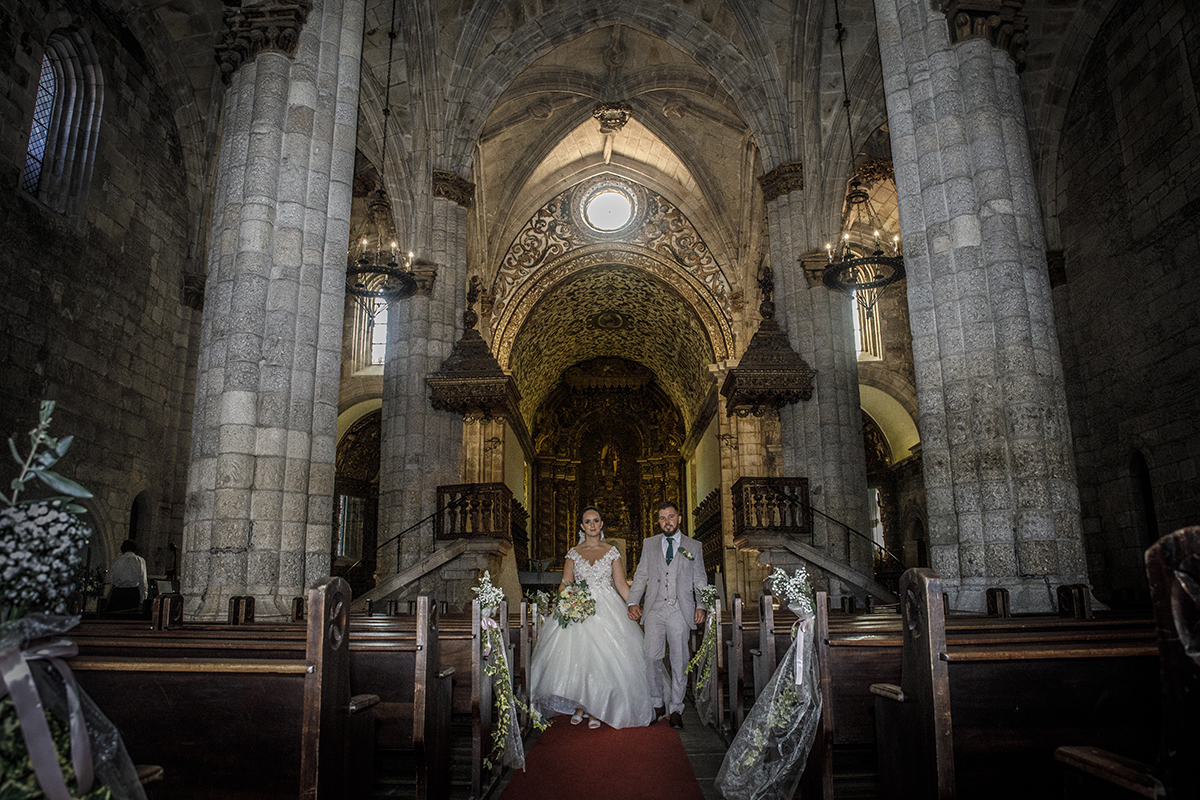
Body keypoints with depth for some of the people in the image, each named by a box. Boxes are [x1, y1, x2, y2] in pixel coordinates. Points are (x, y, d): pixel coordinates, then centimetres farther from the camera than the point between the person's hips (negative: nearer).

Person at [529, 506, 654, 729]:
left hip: (606, 610, -1)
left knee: (603, 658, -5)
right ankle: (579, 706, 12)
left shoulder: (612, 552, 6)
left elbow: (621, 584, 4)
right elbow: (565, 585, 6)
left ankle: (597, 710, 8)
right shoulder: (574, 553, 8)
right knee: (577, 657, -5)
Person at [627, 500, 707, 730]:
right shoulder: (649, 544, 12)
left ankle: (676, 709, 14)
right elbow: (641, 575, 10)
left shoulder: (693, 546, 9)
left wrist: (701, 606, -3)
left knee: (679, 661, 2)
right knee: (652, 658, -2)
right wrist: (633, 602, -1)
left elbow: (700, 580, 9)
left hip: (680, 611, -1)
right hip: (654, 609, 1)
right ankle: (658, 704, 17)